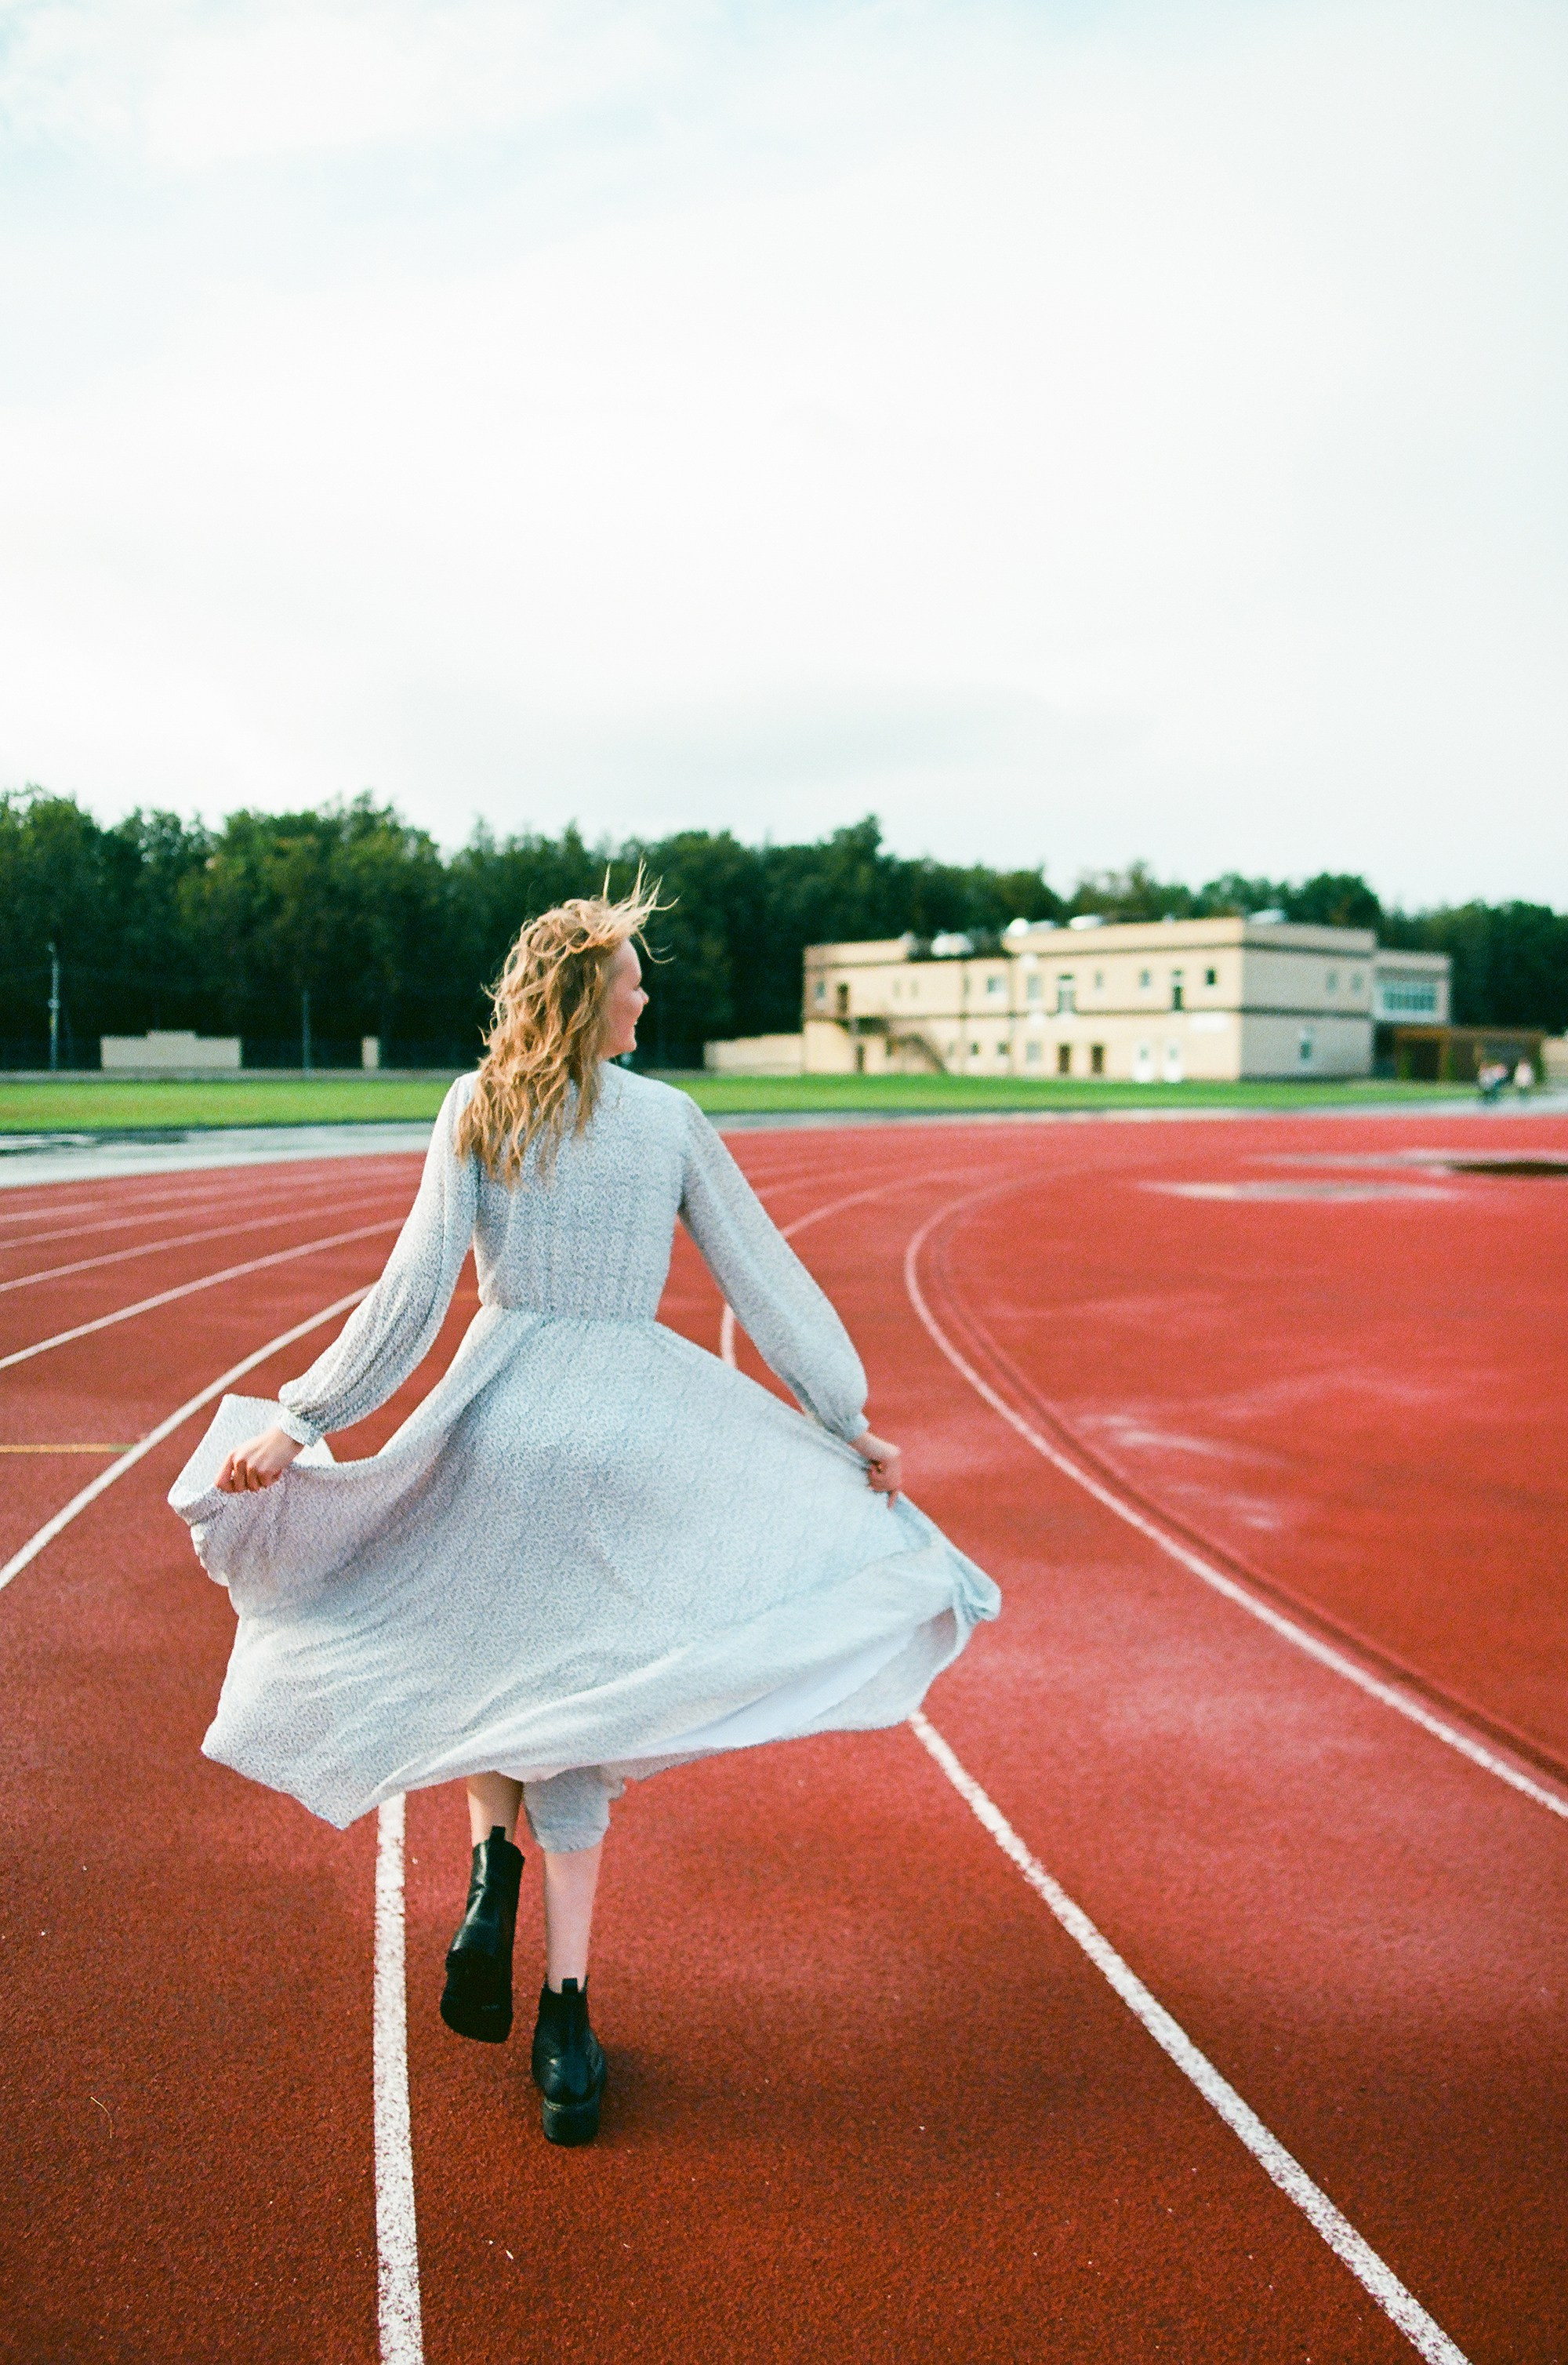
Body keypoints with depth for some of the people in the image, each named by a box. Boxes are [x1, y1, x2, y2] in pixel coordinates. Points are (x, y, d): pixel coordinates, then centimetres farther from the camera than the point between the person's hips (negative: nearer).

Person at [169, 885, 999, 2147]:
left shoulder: (476, 1111, 1)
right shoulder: (670, 1118, 3)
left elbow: (416, 1288, -7)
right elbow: (765, 1279, 5)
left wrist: (301, 1418, -5)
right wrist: (848, 1421, 11)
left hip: (504, 1413, 0)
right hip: (635, 1425, 0)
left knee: (484, 1654, 25)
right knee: (574, 1704, 9)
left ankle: (493, 1875, 1)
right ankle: (564, 2017, 7)